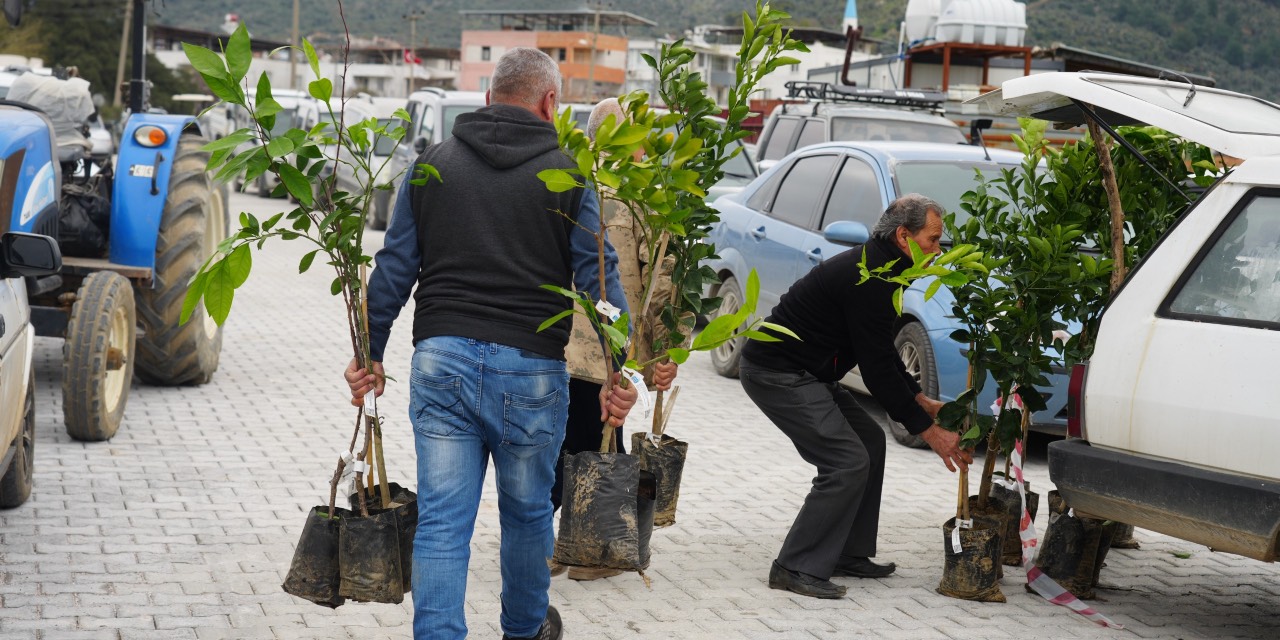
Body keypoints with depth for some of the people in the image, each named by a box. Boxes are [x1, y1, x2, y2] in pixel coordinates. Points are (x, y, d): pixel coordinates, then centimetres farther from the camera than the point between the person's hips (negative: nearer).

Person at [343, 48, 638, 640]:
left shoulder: (431, 164, 9)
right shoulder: (566, 174, 1)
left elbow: (394, 268, 8)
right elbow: (598, 275, -5)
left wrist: (370, 352, 13)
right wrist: (620, 370, -6)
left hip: (440, 361, 1)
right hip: (531, 369, -1)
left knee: (441, 522, 1)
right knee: (527, 512, 18)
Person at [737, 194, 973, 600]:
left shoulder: (874, 266, 11)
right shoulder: (869, 278, -22)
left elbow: (881, 354, 22)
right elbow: (877, 369, -21)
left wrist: (922, 401, 16)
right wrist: (928, 432, -16)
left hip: (801, 372, 11)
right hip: (777, 374, -11)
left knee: (870, 441, 13)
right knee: (847, 462, -15)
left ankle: (849, 555, 17)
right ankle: (796, 568, -11)